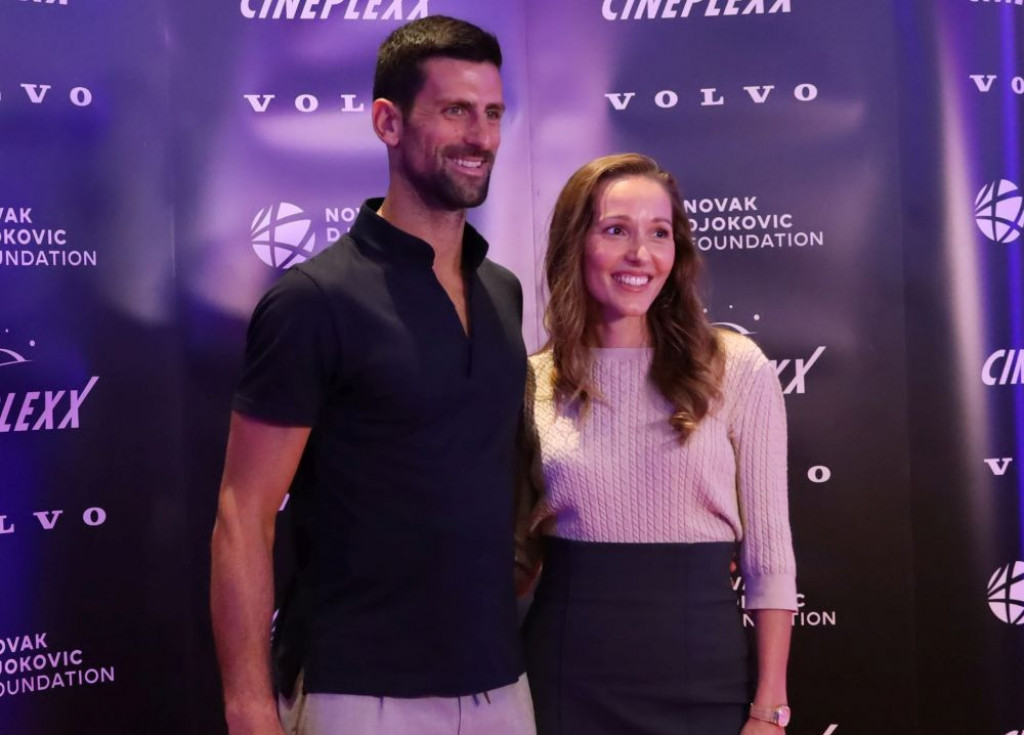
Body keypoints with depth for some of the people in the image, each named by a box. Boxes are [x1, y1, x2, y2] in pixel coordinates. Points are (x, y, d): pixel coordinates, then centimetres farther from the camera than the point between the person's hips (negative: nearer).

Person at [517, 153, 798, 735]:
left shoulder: (737, 368, -5)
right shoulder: (534, 381, 1)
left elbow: (769, 552, -4)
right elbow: (519, 549, 9)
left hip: (701, 669, -1)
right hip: (567, 672, 2)